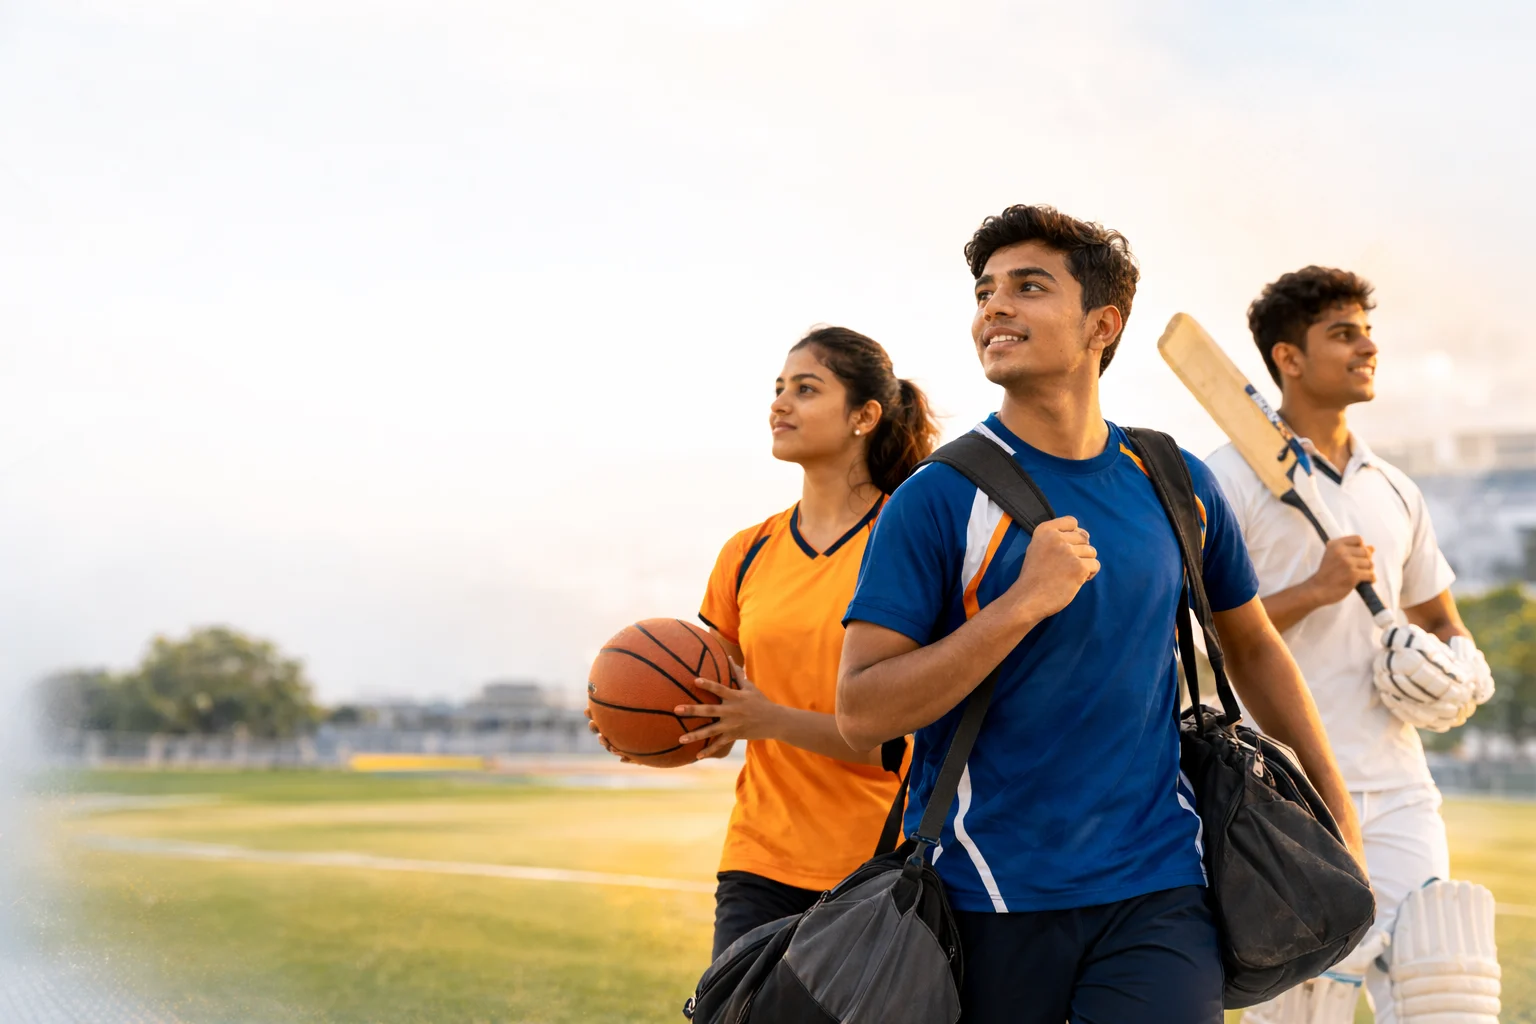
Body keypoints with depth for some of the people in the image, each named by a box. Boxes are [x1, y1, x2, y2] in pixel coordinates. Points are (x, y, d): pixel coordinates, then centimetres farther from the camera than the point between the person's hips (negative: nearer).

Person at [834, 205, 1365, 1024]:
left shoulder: (1177, 485, 5)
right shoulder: (938, 498, -7)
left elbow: (1251, 647, 21)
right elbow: (860, 714, -14)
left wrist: (1337, 813, 20)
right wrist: (1023, 603, -21)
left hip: (1156, 888, 2)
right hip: (986, 899, -2)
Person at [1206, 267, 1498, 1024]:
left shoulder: (1394, 490, 17)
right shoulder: (1231, 479, -3)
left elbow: (1443, 623, 25)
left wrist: (1457, 675, 3)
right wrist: (1312, 590, -17)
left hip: (1398, 786, 6)